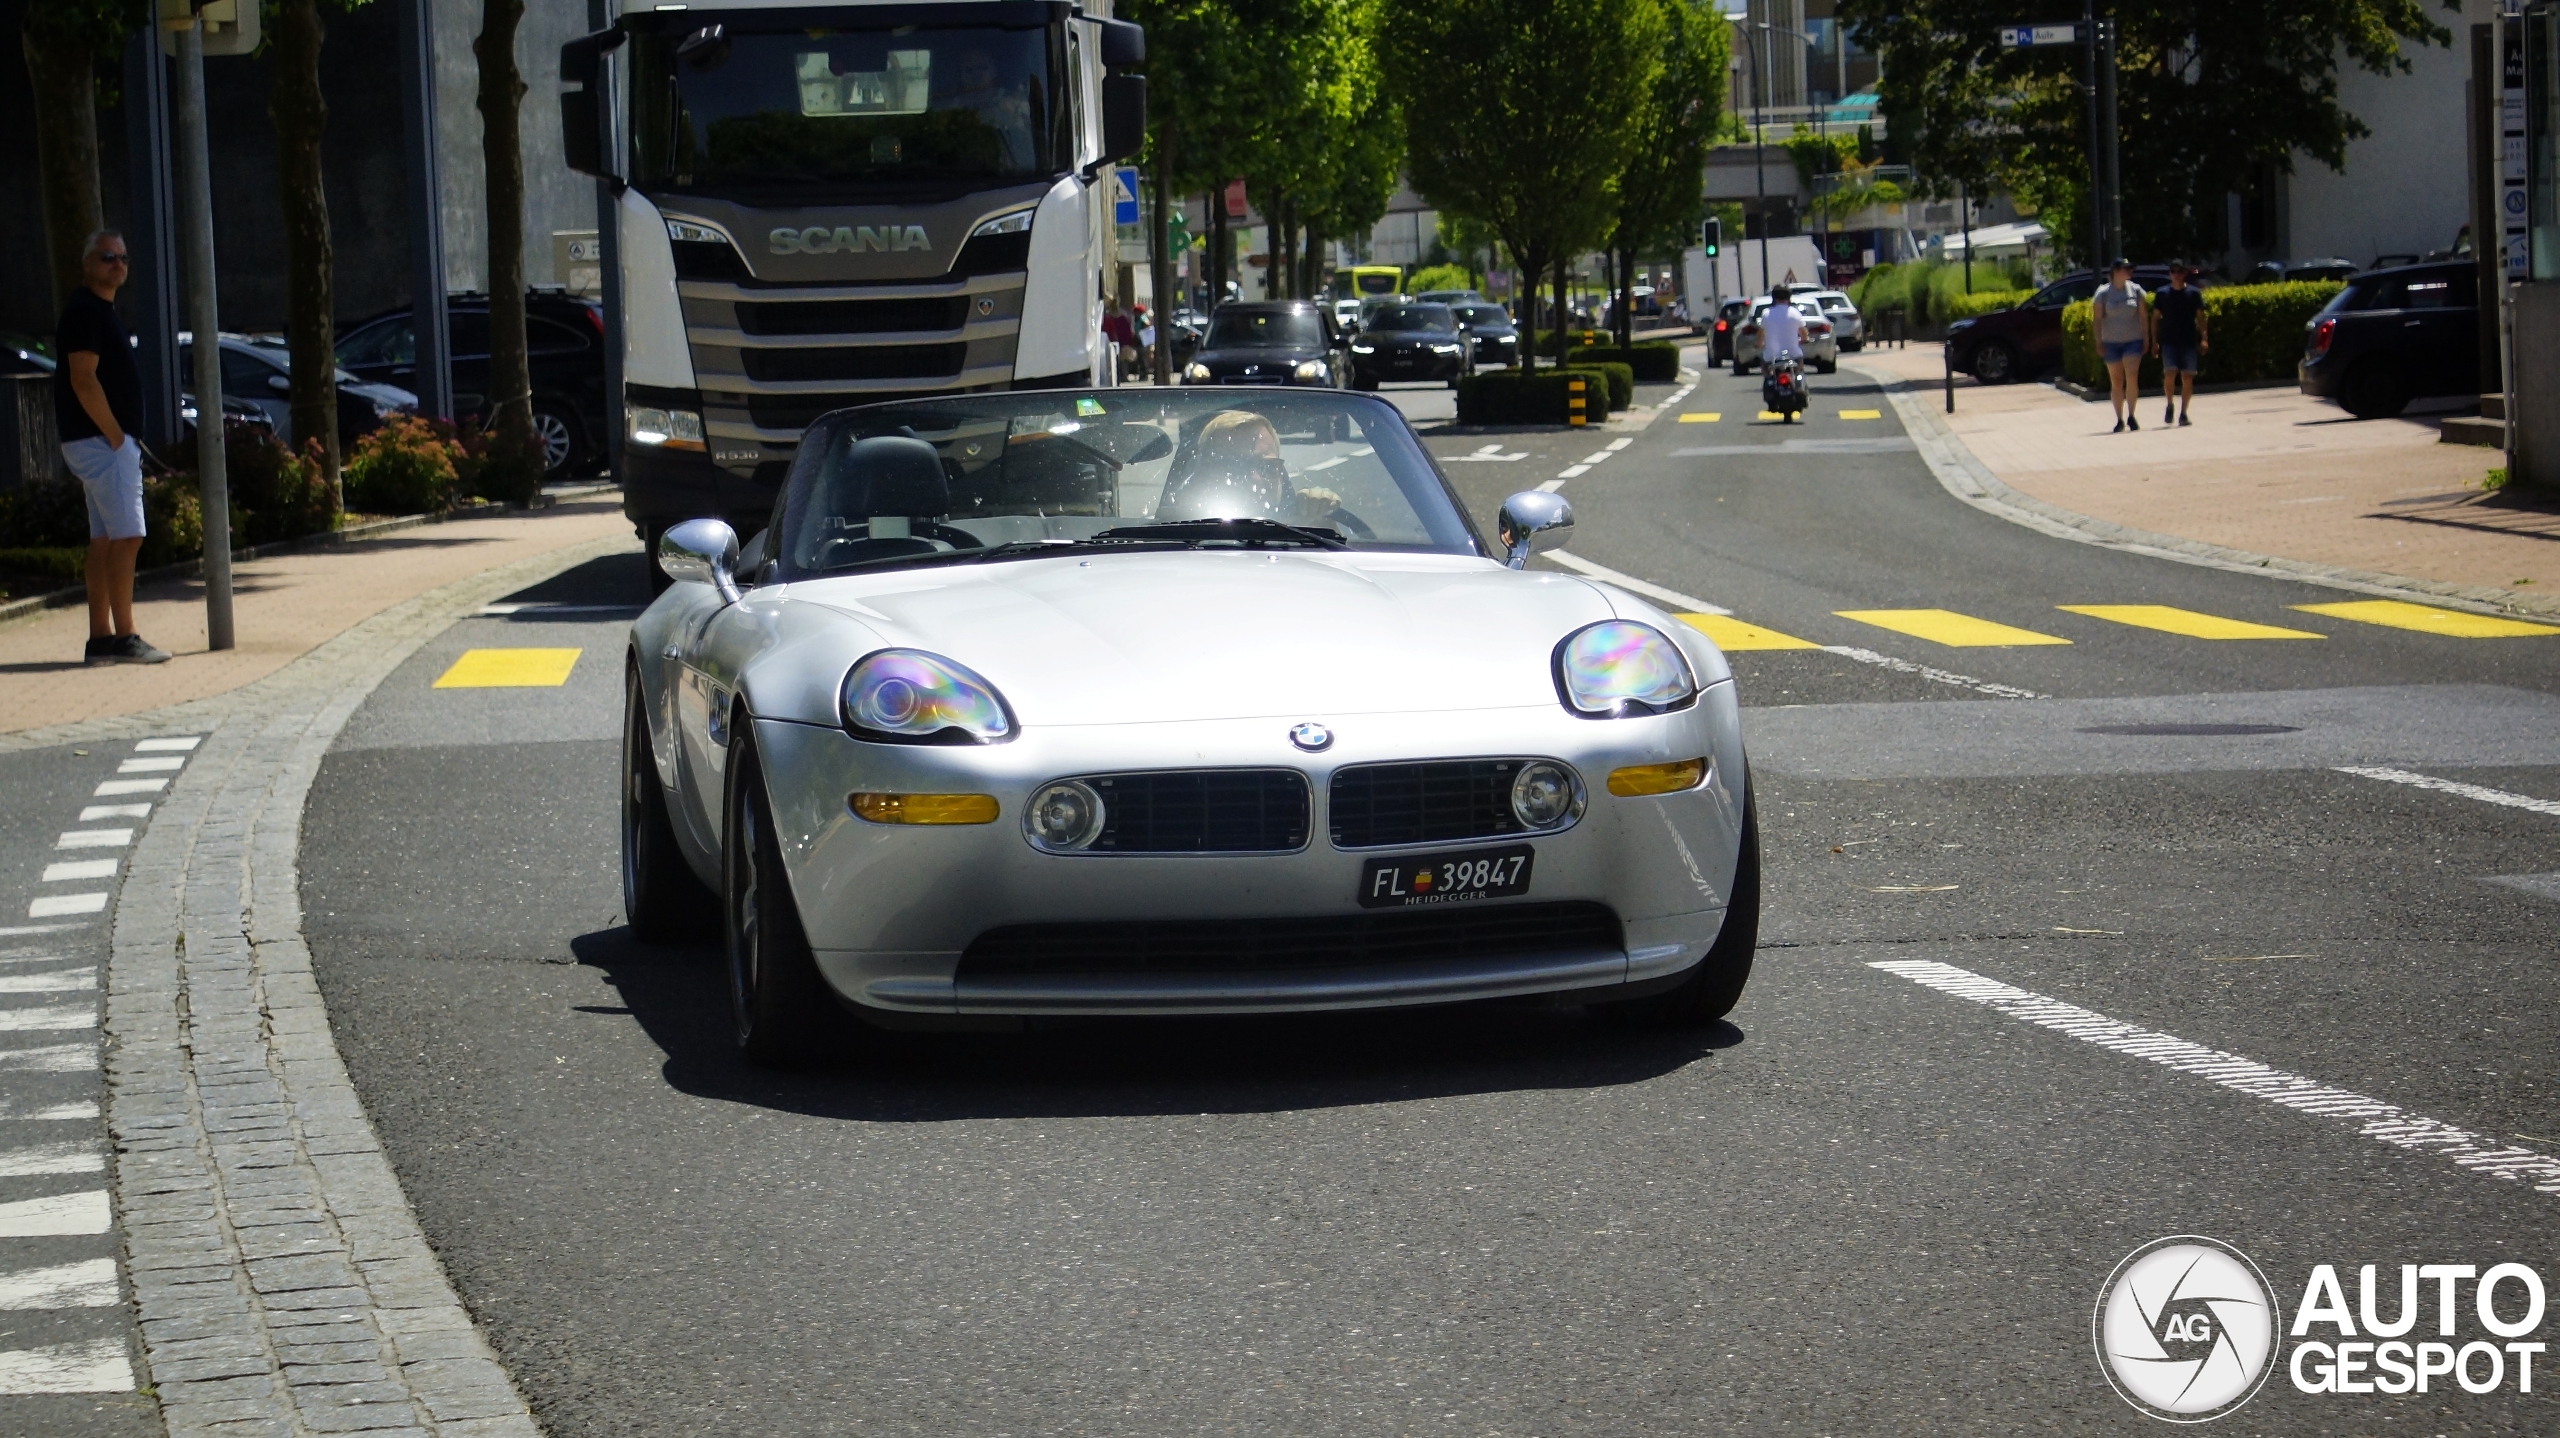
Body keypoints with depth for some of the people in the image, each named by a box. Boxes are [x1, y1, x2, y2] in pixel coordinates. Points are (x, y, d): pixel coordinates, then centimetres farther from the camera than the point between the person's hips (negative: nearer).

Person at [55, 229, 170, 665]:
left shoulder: (102, 310, 18)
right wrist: (115, 436, -17)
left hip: (111, 440, 10)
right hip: (101, 440, -10)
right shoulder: (84, 310, -13)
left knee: (104, 541, 9)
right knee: (126, 537, -11)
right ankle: (123, 638, -11)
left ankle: (100, 638, 11)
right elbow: (83, 380, -20)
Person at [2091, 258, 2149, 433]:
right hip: (2111, 342, 0)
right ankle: (2120, 420, 13)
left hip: (2133, 340, 0)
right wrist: (2099, 343, -6)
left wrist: (2146, 339, 2)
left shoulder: (2136, 290, 2)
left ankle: (2131, 415, -1)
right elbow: (2096, 319, 0)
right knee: (2116, 381, 4)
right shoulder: (2103, 294, -2)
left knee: (2132, 378, -14)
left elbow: (2144, 316, 6)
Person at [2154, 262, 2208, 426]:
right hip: (2169, 342, 0)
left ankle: (2183, 412, 9)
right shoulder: (2162, 294, 6)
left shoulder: (2194, 293, 5)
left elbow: (2200, 317, 4)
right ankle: (2171, 405, 7)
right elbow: (2155, 318, 10)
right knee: (2170, 374, -16)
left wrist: (2203, 339, -5)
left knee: (2187, 377, -1)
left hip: (2189, 342, 0)